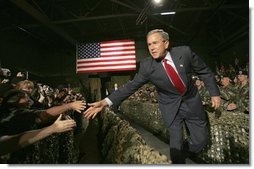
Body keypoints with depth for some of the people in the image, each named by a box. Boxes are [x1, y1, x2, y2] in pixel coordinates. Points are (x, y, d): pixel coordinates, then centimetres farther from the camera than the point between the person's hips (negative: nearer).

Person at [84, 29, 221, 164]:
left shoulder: (184, 52, -15)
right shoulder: (147, 66, -17)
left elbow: (204, 71, -2)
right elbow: (131, 86, -17)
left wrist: (214, 93, 0)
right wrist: (106, 102, -25)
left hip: (192, 102, 3)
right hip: (170, 107, -2)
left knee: (201, 140, 13)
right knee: (176, 144, 5)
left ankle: (184, 152, 45)